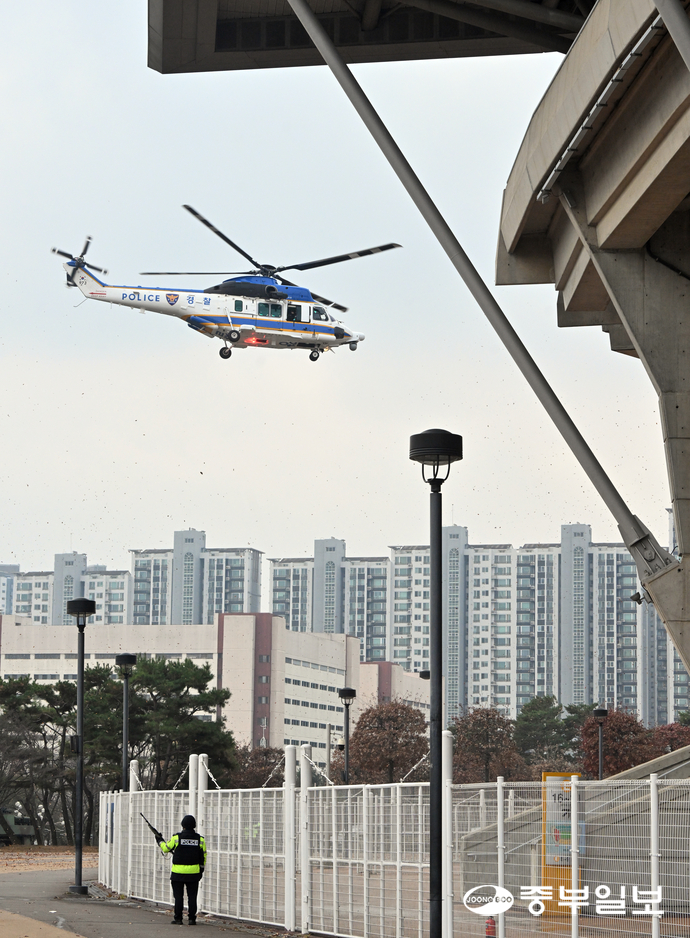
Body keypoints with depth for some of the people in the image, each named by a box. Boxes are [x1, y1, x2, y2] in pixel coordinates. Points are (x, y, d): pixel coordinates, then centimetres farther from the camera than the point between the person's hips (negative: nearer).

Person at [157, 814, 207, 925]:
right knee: (192, 896, 7)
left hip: (178, 872, -2)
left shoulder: (177, 837, -7)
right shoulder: (200, 839, 2)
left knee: (178, 896, 5)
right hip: (194, 872, 2)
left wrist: (160, 841, 23)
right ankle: (192, 919, 6)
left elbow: (166, 848, 4)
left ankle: (178, 919, 5)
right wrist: (201, 870, 18)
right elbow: (203, 857, 7)